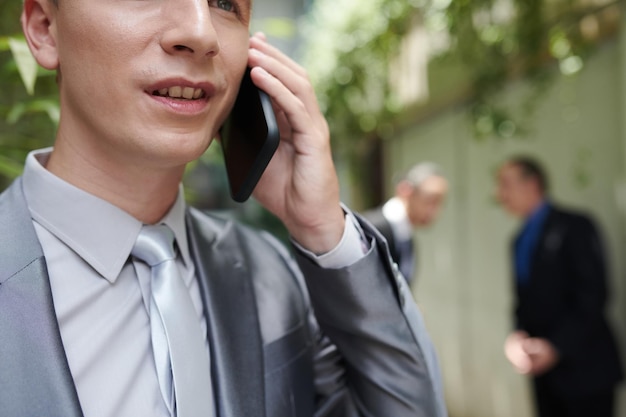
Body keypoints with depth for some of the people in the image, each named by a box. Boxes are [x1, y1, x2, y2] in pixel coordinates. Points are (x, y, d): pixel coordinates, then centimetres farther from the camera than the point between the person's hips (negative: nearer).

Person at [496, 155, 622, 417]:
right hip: (543, 367, 7)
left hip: (584, 368, -6)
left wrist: (555, 346, -19)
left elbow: (592, 297, -14)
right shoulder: (521, 240, 14)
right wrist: (518, 335, -6)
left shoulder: (575, 226, -8)